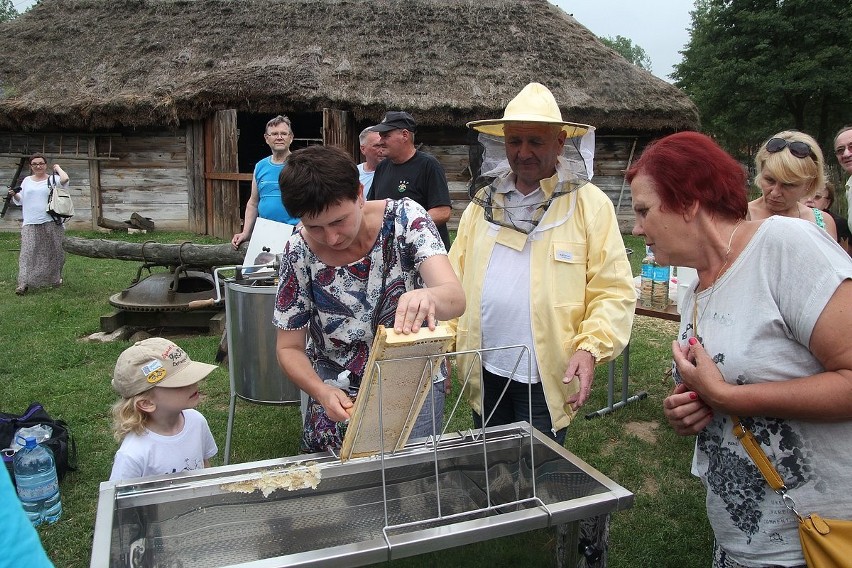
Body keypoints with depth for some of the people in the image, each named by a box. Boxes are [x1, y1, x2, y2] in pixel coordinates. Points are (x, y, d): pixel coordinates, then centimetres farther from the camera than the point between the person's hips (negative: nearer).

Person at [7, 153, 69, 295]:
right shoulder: (27, 181, 15)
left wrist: (57, 167, -3)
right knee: (28, 253, -6)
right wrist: (14, 195, 1)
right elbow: (20, 200, 23)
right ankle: (24, 283, -9)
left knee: (53, 252, 7)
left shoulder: (53, 180, 2)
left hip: (51, 223, -2)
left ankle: (55, 278, 26)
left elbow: (65, 179, -22)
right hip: (30, 224, 2)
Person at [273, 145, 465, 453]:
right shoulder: (299, 251, -14)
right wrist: (322, 392, -25)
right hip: (338, 396, 1)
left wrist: (428, 297, -55)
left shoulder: (405, 218, -19)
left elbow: (455, 297, -31)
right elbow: (289, 348, -6)